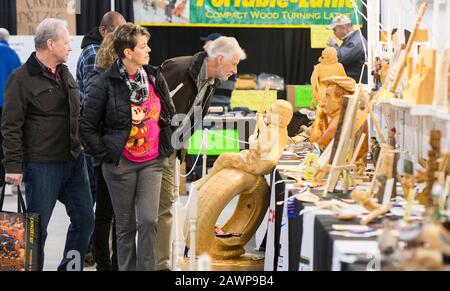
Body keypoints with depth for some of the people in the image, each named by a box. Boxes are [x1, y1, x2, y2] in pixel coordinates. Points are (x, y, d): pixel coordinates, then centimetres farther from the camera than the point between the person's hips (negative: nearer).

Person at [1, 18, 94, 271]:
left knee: (85, 219, 11)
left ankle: (70, 267, 25)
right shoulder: (22, 78, -10)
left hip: (75, 161, 8)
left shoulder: (65, 74, 13)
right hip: (42, 165, -7)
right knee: (37, 228, 0)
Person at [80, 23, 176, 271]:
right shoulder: (105, 84, -10)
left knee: (148, 220, -6)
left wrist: (166, 146, 12)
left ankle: (146, 268, 2)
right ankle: (126, 267, 19)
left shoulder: (155, 78, 4)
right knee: (126, 225, 6)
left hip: (152, 162, 3)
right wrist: (106, 154, -7)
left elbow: (169, 114, 18)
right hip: (120, 164, -3)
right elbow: (87, 127, -5)